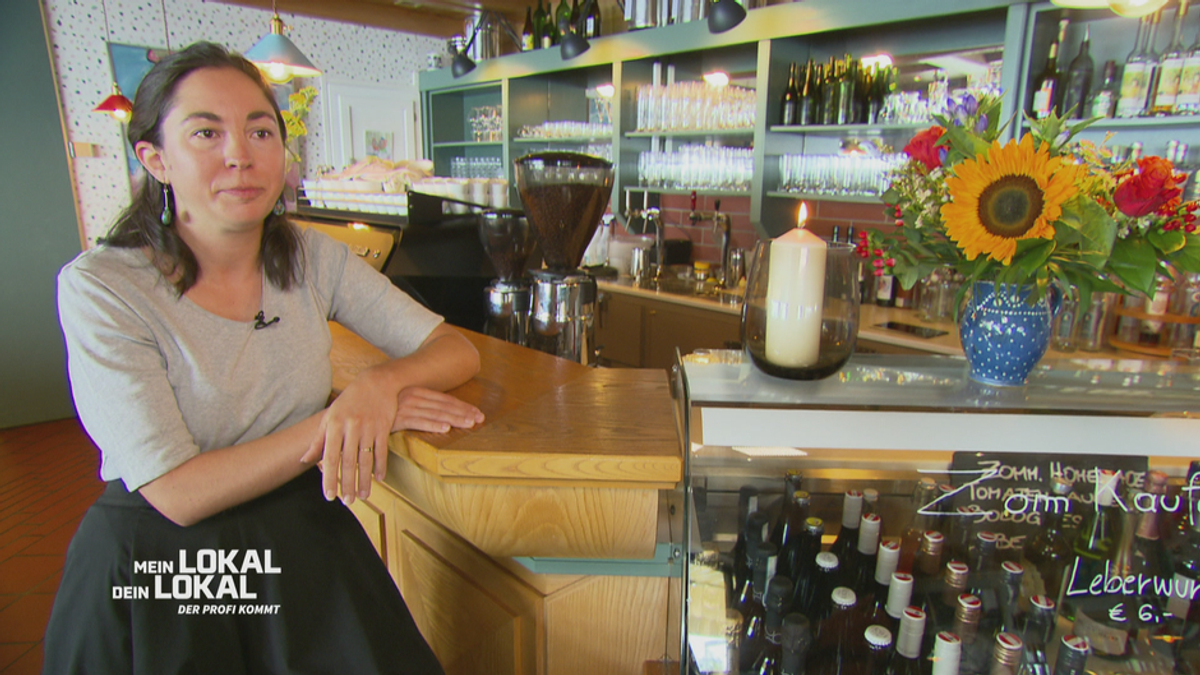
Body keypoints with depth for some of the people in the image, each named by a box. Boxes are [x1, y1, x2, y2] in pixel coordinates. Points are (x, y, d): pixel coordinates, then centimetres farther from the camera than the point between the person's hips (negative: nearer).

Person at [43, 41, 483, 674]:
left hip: (302, 538, 3)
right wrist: (331, 422, -22)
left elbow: (457, 351, -6)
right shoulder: (99, 288, -14)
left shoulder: (313, 258, -3)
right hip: (154, 566, -2)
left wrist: (378, 384, -25)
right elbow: (179, 493, -18)